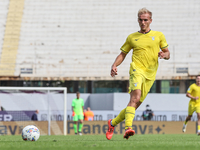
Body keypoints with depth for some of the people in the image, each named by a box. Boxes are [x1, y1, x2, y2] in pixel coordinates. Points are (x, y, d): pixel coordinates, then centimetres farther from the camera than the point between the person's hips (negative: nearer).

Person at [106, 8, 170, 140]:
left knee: (136, 104, 2)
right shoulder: (132, 37, 12)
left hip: (150, 75, 3)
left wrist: (164, 54, -7)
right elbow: (123, 54, 18)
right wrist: (114, 65, 0)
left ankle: (113, 123, 21)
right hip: (137, 70, -3)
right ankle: (128, 127, -40)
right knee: (135, 97, -29)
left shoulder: (159, 35, 14)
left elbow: (167, 53, 17)